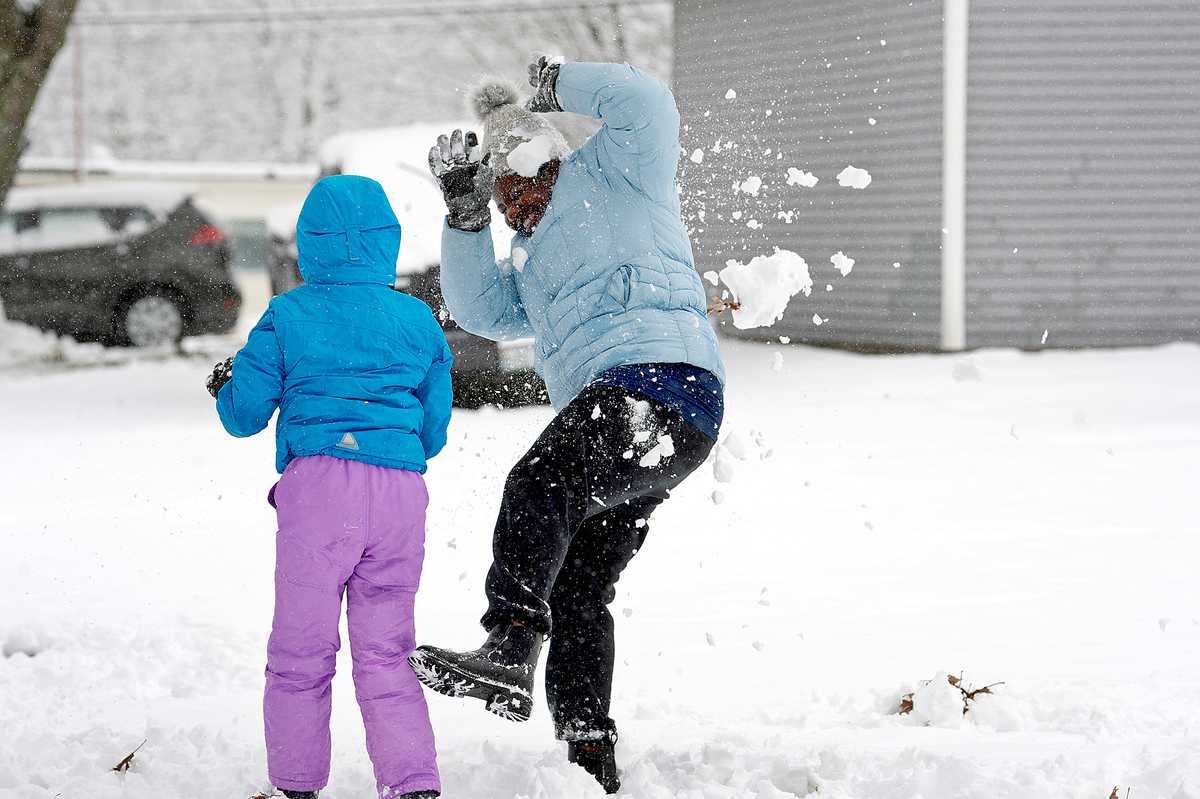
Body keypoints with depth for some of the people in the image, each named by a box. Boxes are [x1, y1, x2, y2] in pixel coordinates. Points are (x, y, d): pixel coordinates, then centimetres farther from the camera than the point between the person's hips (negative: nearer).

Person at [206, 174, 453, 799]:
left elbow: (245, 414, 9)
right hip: (401, 490, 3)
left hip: (319, 483, -3)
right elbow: (434, 430, 18)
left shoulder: (287, 316, 7)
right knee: (385, 653, 9)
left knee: (302, 649, 7)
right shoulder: (418, 319, 14)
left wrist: (224, 387, 31)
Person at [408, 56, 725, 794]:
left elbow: (646, 104, -5)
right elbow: (483, 309, 22)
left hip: (659, 381, -11)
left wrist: (561, 84, 8)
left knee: (540, 485, -31)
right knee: (578, 589, 10)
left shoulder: (612, 177, 11)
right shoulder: (537, 263, 34)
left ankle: (509, 652, -44)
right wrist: (465, 213, 13)